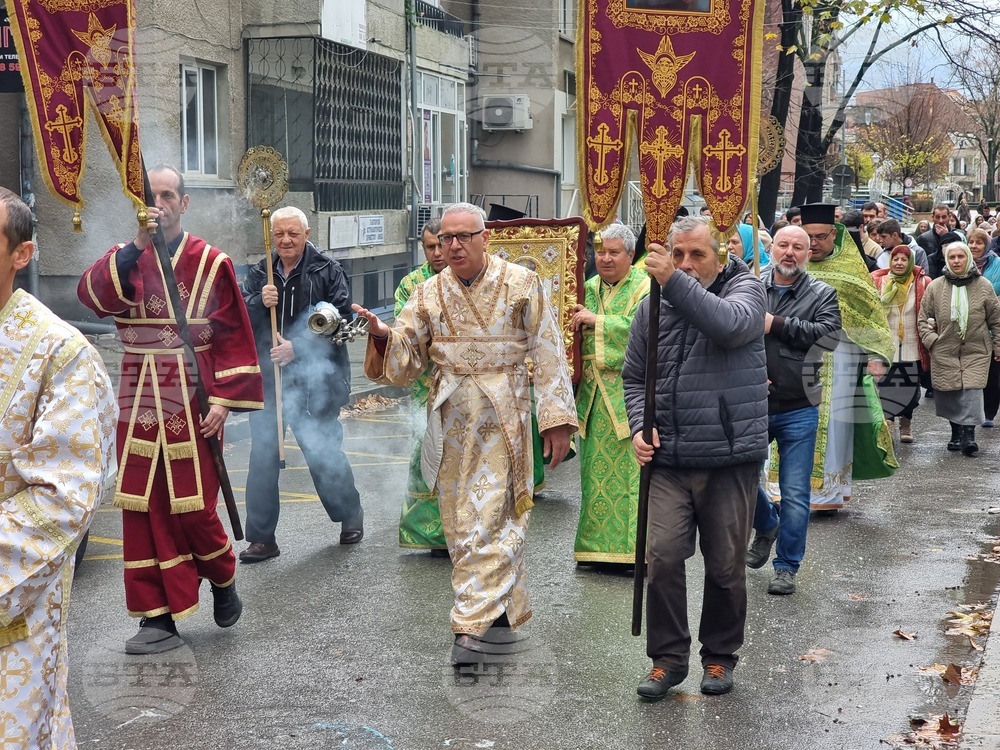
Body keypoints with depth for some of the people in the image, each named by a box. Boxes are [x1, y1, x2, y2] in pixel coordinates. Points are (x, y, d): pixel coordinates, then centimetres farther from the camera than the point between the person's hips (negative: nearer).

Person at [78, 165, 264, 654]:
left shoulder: (211, 262, 0)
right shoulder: (124, 259, 7)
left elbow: (233, 336, -1)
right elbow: (92, 294, -15)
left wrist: (223, 399, -8)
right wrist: (137, 245, -24)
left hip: (192, 402, -3)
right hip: (139, 402, 3)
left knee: (193, 508, -3)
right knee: (143, 510, 3)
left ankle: (223, 581, 26)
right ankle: (159, 618, 13)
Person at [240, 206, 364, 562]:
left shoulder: (328, 271, -4)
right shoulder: (260, 273, 9)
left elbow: (341, 322, -9)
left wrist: (298, 348, -17)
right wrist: (259, 303, -18)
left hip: (315, 381, -4)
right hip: (267, 379, 4)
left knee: (323, 453, 1)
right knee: (262, 458, 3)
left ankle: (350, 514, 29)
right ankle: (262, 538, 12)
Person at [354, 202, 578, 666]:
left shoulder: (521, 284, -2)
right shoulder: (429, 294, 7)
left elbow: (547, 355, -3)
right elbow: (404, 359, 3)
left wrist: (557, 419, -7)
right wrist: (383, 335, -19)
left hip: (502, 418, -4)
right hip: (450, 422, 4)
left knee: (491, 517, -9)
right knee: (460, 520, 9)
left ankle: (477, 622, -7)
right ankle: (502, 609, 25)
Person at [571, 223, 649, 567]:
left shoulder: (645, 287, -2)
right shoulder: (588, 288, 16)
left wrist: (597, 320, -16)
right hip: (593, 395, 6)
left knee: (633, 470, -6)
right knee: (596, 470, 6)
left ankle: (634, 546, -1)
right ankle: (598, 545, 14)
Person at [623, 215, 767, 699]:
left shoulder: (746, 287, 0)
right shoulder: (652, 308, 9)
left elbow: (730, 325, -25)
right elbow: (635, 377, 18)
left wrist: (675, 282, -30)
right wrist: (639, 426, 0)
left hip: (730, 456, -2)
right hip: (669, 459, 3)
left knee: (725, 565, 8)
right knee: (662, 557, -4)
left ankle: (720, 656, 26)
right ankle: (667, 658, 12)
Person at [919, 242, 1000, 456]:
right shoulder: (935, 287, 2)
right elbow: (923, 319, 8)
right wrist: (931, 341, -4)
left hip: (976, 352, -1)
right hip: (944, 352, 1)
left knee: (972, 391, -13)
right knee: (948, 395, 5)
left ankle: (968, 433, -9)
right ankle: (956, 431, 22)